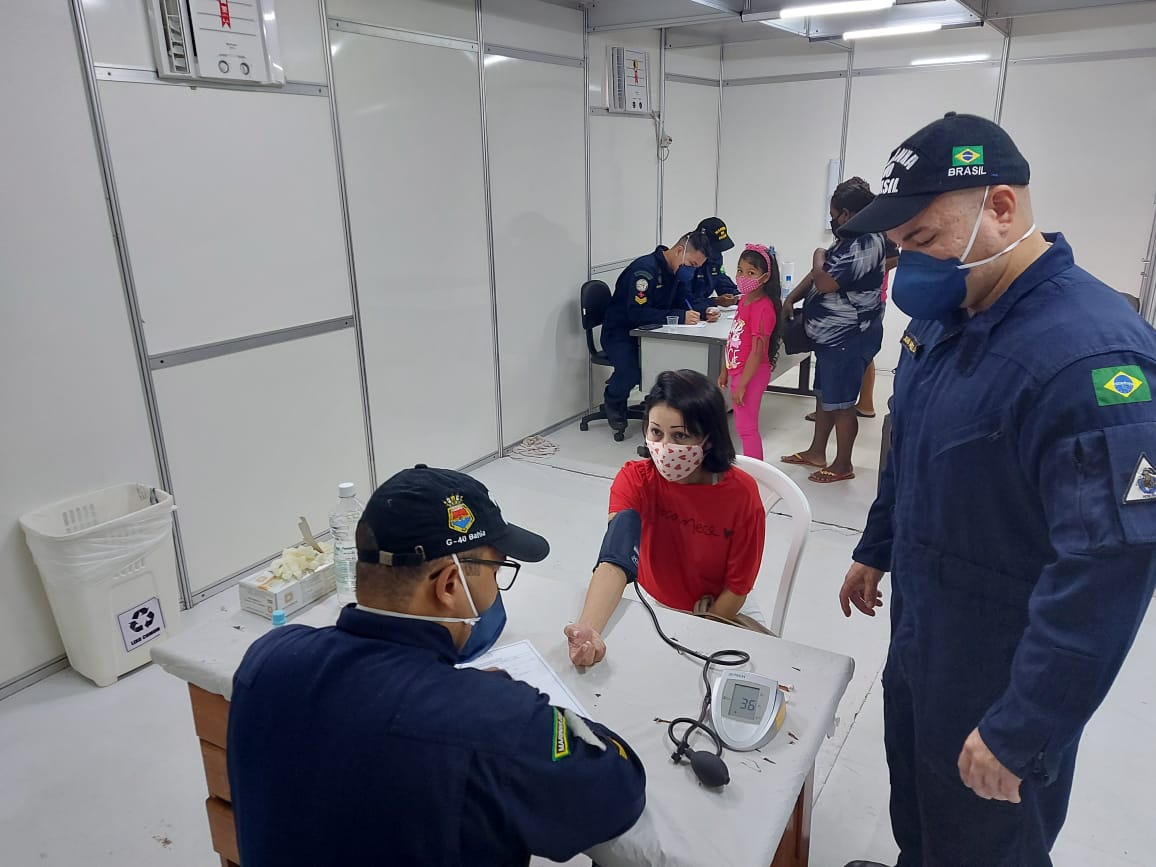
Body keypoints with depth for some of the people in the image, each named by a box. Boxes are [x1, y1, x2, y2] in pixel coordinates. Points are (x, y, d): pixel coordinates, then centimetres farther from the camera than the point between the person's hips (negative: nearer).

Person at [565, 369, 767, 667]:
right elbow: (614, 562, -37)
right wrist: (587, 630, -53)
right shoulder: (635, 479, -21)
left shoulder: (742, 492, -21)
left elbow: (737, 587, -12)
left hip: (723, 611, -1)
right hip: (654, 604, 1)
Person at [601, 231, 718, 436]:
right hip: (620, 334, -7)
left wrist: (702, 314, -13)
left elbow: (680, 304, 8)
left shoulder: (677, 271, 5)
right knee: (632, 370, -34)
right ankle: (613, 400, 0)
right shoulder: (645, 269, -23)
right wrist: (680, 317, -36)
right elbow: (637, 313, -31)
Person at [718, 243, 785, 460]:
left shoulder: (763, 307, -21)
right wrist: (726, 371, 18)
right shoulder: (745, 301, 7)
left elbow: (757, 352, -22)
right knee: (743, 425, 16)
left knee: (746, 426, -2)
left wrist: (741, 385, -20)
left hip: (751, 374, -9)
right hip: (738, 371, 9)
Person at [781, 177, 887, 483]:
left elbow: (826, 282, -26)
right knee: (824, 395, 18)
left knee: (841, 403, -2)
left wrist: (819, 258, -7)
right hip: (832, 335, 11)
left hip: (849, 339, -11)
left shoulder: (866, 243, -20)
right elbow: (818, 275, 19)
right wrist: (791, 299, 7)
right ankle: (816, 453, 31)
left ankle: (843, 465, 10)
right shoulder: (849, 238, 13)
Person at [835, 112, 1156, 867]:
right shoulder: (946, 317, 1)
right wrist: (876, 550, 21)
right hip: (920, 635, 8)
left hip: (1001, 678, -7)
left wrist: (1021, 731, -24)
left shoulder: (1090, 352, -29)